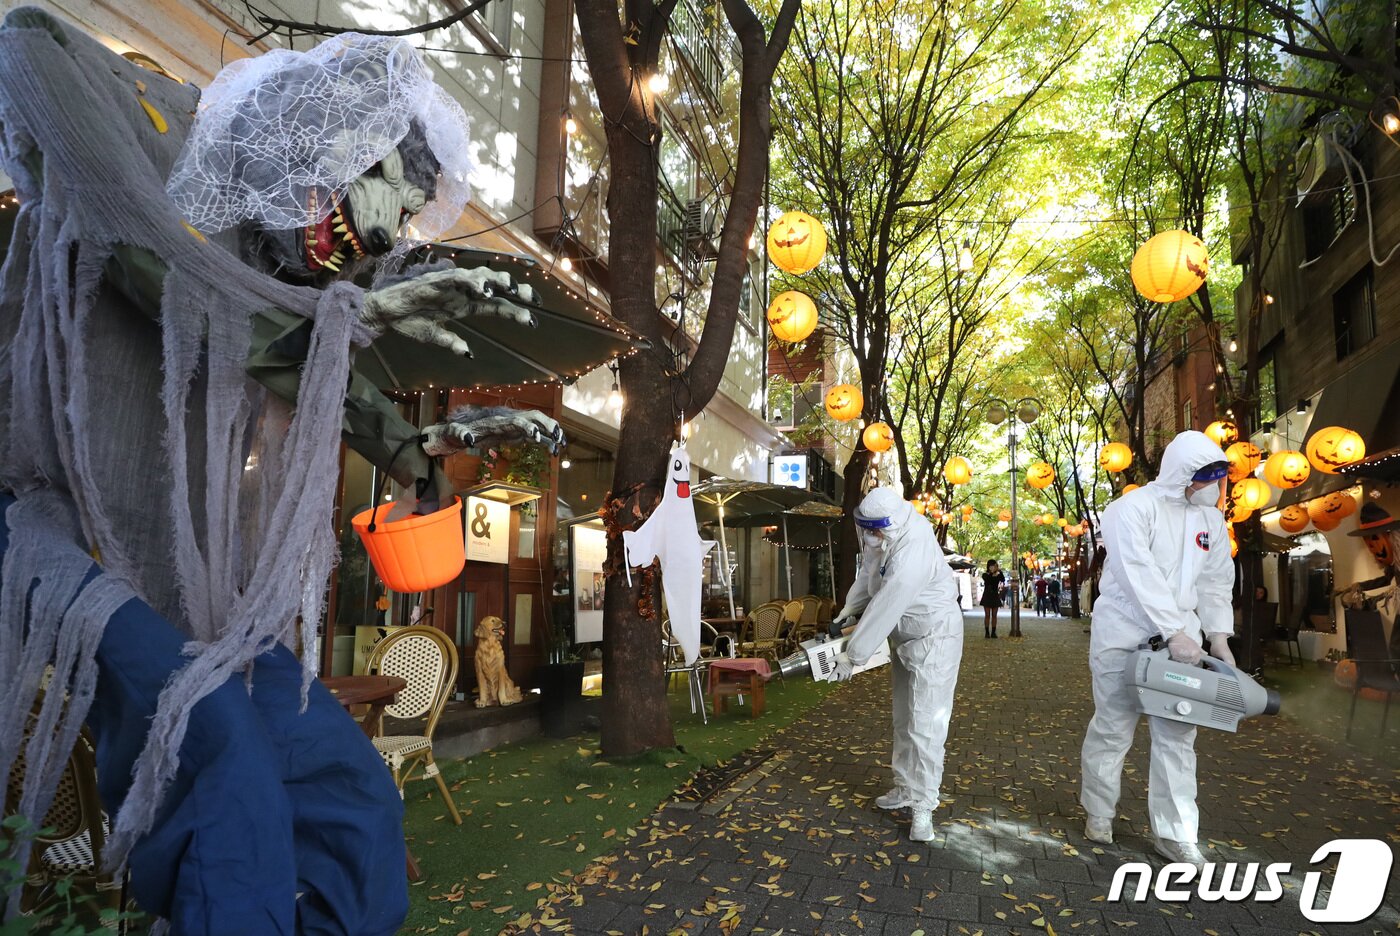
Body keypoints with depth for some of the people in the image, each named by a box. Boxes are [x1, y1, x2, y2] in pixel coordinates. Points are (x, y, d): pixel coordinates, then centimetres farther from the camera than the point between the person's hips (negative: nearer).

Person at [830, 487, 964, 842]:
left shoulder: (912, 554, -35)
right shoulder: (881, 540, -8)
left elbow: (883, 610, -32)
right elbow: (867, 575, 11)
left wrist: (853, 657, -25)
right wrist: (847, 610, 1)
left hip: (935, 639, -9)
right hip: (905, 637, 9)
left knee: (925, 726, -10)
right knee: (903, 719, 16)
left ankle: (923, 807, -1)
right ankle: (906, 787, 30)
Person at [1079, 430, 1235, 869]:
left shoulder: (1211, 520, 9)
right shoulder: (1133, 509, -13)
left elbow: (1216, 583, 12)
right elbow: (1140, 576, -21)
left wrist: (1218, 637, 2)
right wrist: (1174, 632, -24)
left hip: (1180, 639, 6)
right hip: (1124, 636, -5)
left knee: (1178, 736, 5)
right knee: (1113, 729, 4)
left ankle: (1173, 833, 14)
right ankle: (1099, 813, 23)